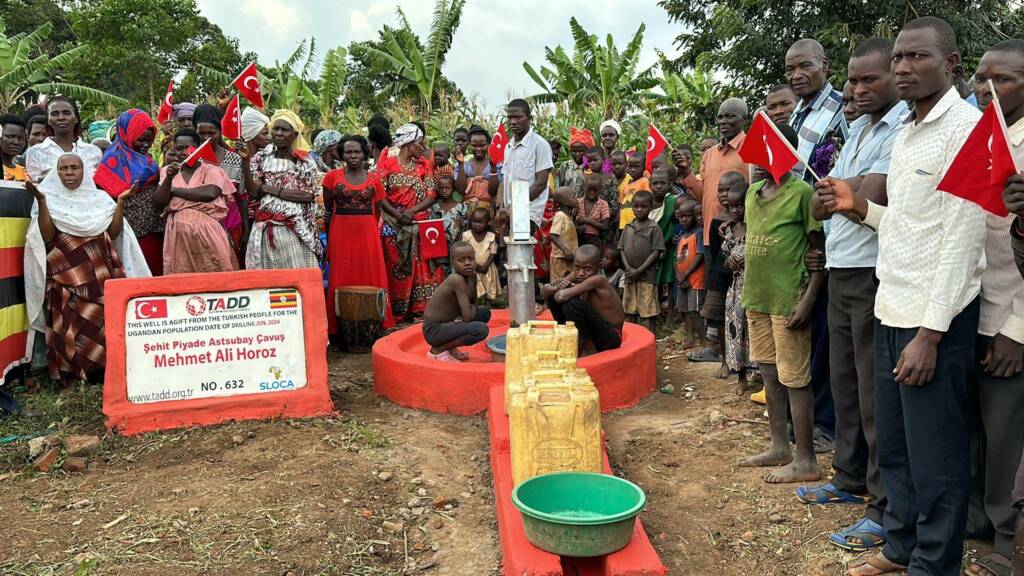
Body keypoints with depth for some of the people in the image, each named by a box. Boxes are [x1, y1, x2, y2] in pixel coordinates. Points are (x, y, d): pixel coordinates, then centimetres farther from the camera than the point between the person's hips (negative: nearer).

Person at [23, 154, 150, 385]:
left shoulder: (100, 198, 12)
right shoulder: (50, 199, 6)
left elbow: (113, 233, 4)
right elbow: (47, 237, -7)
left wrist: (121, 202, -3)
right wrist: (41, 201, -13)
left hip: (102, 272, 2)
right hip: (66, 275, -1)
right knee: (70, 323, -10)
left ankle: (104, 367, 3)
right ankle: (72, 372, 0)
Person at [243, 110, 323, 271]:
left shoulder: (306, 162, 3)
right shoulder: (261, 158, 7)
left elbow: (308, 195, -7)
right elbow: (253, 192, -3)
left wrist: (274, 190, -8)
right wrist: (245, 160, -12)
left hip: (295, 229, -1)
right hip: (266, 228, 2)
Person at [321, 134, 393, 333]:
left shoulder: (373, 179, 6)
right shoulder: (333, 176, 3)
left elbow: (376, 211, 12)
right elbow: (328, 209, 6)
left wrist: (371, 230, 7)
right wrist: (329, 237, 6)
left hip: (367, 234, 1)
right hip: (341, 233, -1)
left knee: (371, 278, 3)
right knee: (341, 280, 3)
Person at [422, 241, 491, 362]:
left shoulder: (472, 275, -1)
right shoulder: (457, 279, -25)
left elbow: (474, 306, 9)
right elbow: (468, 317, -27)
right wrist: (472, 309, -6)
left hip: (447, 322, 9)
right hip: (434, 330, -9)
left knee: (485, 312, 17)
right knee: (481, 329, -25)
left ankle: (450, 347, 15)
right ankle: (438, 350, -6)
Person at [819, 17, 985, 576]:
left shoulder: (966, 127, -11)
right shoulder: (906, 133, 14)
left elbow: (962, 239, -16)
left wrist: (929, 334, -19)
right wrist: (860, 206, 3)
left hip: (933, 319, -8)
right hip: (891, 309, 8)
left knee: (934, 457, 4)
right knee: (893, 446, 16)